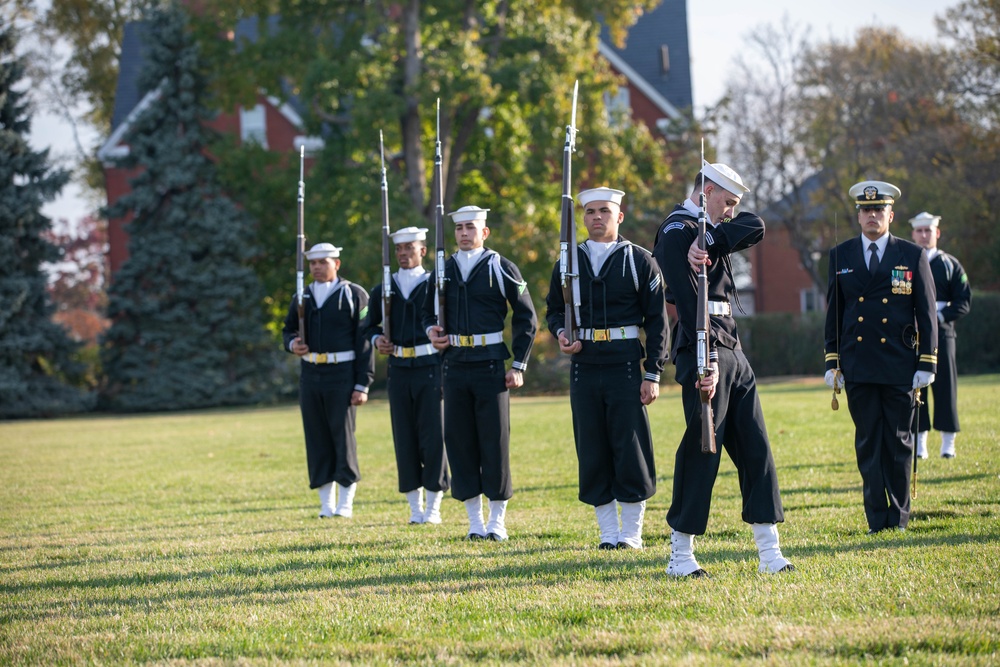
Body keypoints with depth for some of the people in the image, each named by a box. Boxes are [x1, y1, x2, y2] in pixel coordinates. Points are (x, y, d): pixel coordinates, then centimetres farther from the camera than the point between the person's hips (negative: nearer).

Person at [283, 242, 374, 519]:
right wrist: (292, 343, -2)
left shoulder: (355, 295, -1)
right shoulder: (302, 298, 13)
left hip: (342, 375, -4)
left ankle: (345, 503, 2)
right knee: (317, 438, 5)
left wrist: (362, 385, -11)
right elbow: (289, 329, 24)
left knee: (343, 437, -4)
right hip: (311, 376, 5)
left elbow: (364, 342, -4)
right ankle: (326, 504, 11)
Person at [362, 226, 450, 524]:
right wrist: (377, 340, 0)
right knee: (405, 438, 3)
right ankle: (415, 507, 10)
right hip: (399, 371, 3)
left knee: (433, 435, -4)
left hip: (431, 368, -3)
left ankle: (433, 507, 2)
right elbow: (370, 325, 19)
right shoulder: (383, 289, 10)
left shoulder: (435, 284, 2)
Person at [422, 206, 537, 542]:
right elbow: (429, 310, 23)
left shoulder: (501, 269, -1)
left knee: (495, 441, -2)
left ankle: (497, 521, 6)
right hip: (454, 366, 4)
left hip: (490, 366, -4)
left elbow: (526, 319, 1)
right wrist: (431, 332, 0)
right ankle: (475, 522, 11)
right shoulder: (444, 271, 9)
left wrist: (519, 366, -4)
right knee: (459, 441, 3)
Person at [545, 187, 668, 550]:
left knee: (630, 448, -3)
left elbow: (657, 320, 0)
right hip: (584, 367, 3)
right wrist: (560, 333, -5)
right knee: (592, 452, 4)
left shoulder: (640, 261, 1)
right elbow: (554, 309, 19)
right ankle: (608, 532, 11)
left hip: (626, 366, -3)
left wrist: (652, 374, -6)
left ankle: (632, 532, 6)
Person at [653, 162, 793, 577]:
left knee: (755, 449, 5)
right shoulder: (677, 231, -10)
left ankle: (769, 552, 5)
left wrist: (710, 242, -13)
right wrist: (708, 361, -24)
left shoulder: (710, 230, 20)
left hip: (733, 354, 10)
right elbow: (689, 301, -18)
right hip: (705, 354, -10)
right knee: (701, 450, -7)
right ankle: (680, 556, 0)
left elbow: (755, 228, 3)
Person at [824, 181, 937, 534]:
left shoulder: (913, 256, 3)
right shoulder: (841, 256, 7)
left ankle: (898, 517, 12)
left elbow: (926, 313, 2)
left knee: (899, 442, 3)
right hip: (858, 367, 1)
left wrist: (926, 364, -3)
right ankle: (877, 519, 4)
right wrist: (832, 362, 5)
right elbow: (833, 312, 10)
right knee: (868, 443, 1)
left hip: (899, 367, -1)